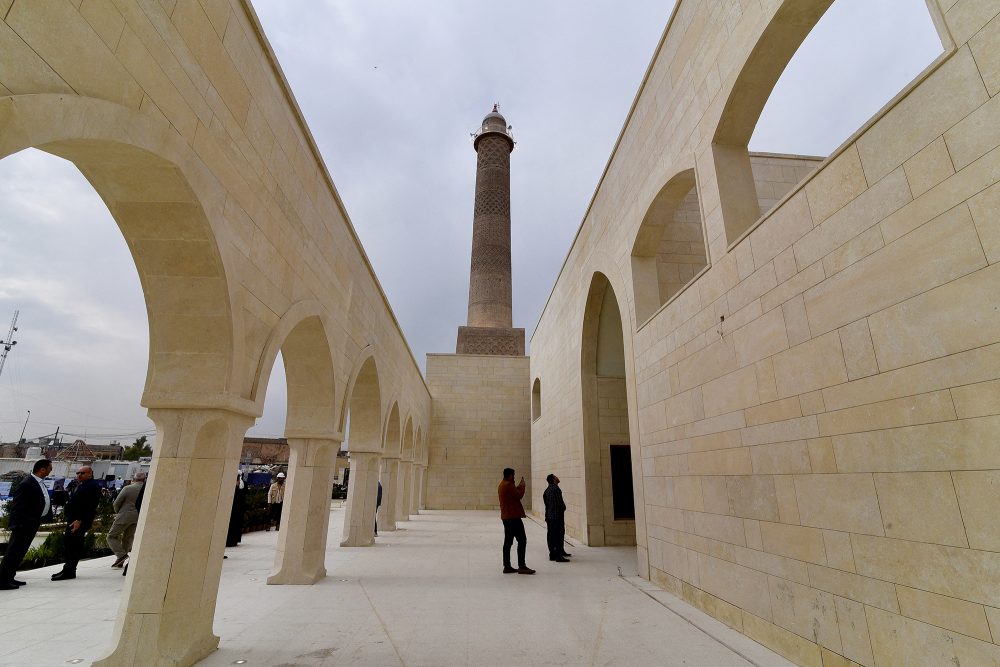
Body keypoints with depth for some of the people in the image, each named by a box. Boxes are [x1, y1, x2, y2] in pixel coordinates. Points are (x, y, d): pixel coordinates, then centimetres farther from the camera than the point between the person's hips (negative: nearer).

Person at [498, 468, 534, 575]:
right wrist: (522, 486, -2)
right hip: (513, 517, -11)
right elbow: (519, 495, -17)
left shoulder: (501, 485, 16)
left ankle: (507, 566, 14)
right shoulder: (508, 485, -17)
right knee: (522, 540, -6)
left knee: (508, 541, 11)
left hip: (506, 517, 11)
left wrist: (519, 486, 11)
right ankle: (521, 566, -5)